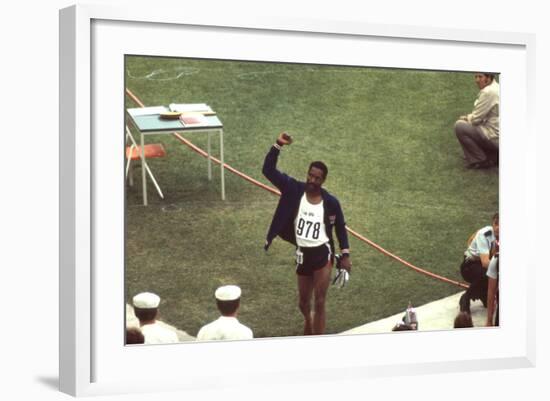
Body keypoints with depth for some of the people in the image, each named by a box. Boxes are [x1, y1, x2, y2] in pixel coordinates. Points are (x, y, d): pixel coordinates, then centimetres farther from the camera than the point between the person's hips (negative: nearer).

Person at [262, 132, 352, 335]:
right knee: (303, 302, 18)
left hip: (323, 254, -2)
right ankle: (309, 321, 53)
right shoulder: (295, 190, -9)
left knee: (319, 303, -4)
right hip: (302, 255, 3)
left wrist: (345, 255, -1)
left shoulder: (331, 202, -11)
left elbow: (340, 227, 4)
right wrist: (278, 145, -26)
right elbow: (268, 170, -14)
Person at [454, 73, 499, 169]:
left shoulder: (488, 92, -18)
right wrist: (469, 117, 8)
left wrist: (466, 118, 5)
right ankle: (495, 157, 16)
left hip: (496, 138, -10)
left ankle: (479, 160, -2)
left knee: (459, 126, -11)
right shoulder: (497, 88, 14)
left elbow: (475, 119, -15)